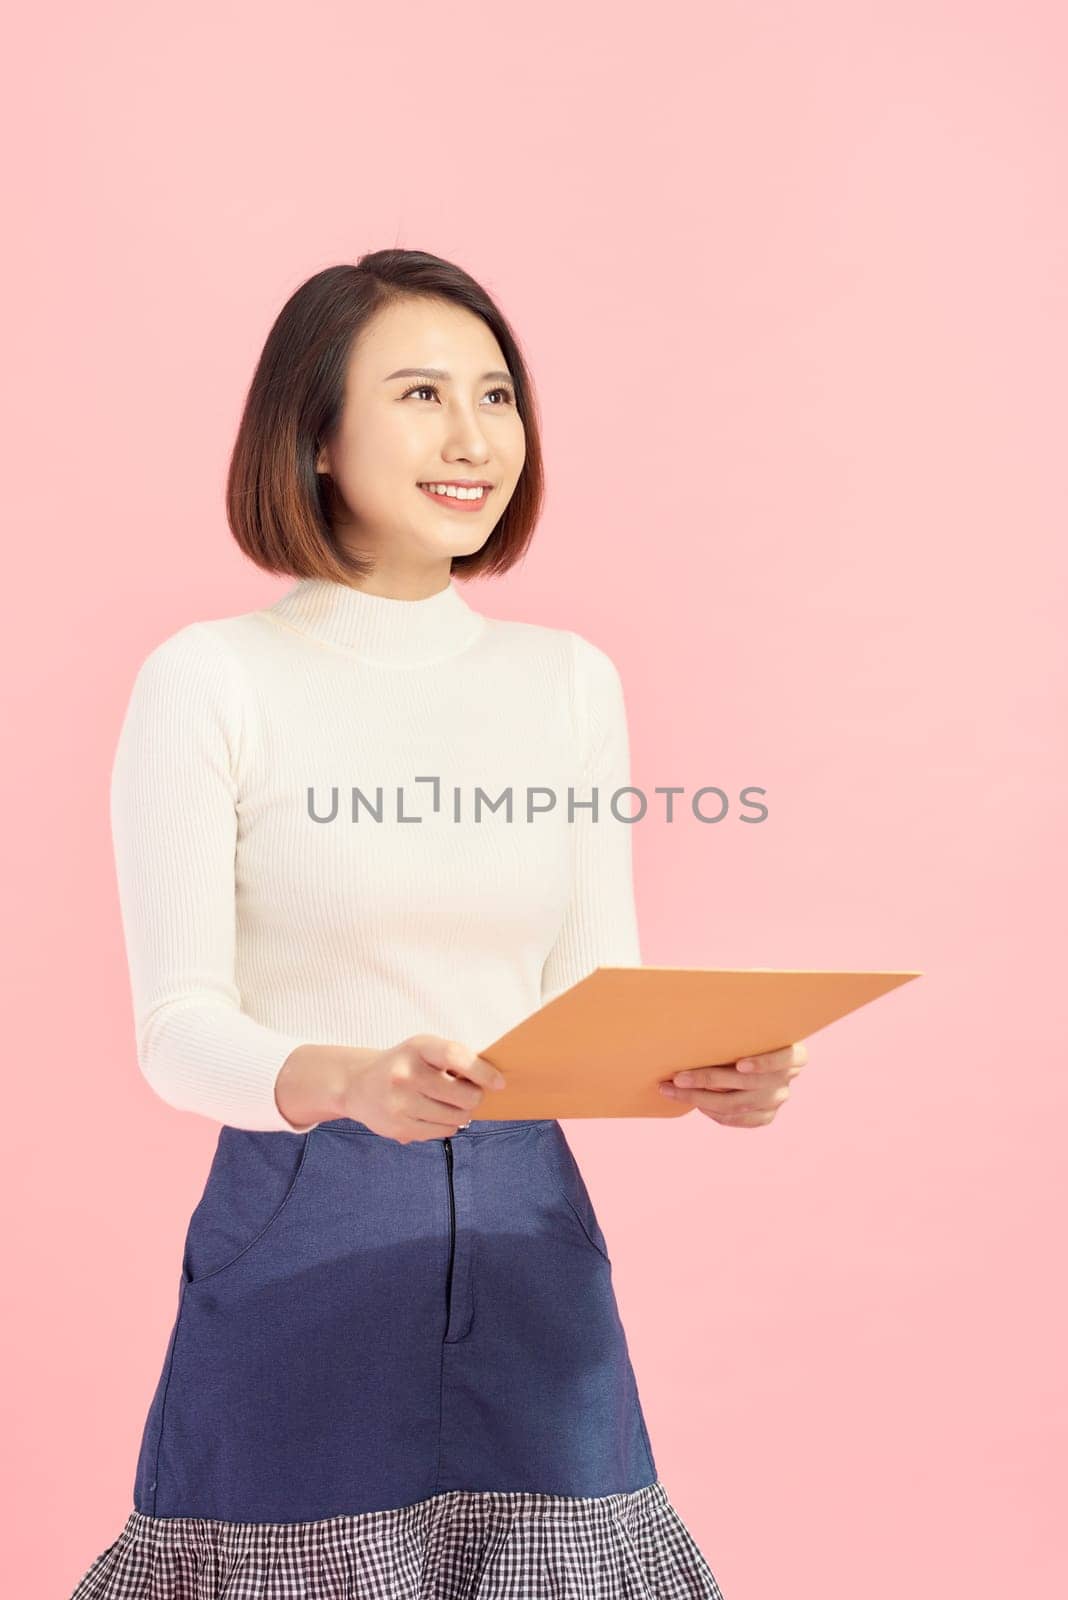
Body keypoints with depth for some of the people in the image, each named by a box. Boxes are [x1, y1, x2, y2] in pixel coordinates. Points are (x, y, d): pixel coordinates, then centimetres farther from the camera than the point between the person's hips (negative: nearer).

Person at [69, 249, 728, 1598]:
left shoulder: (571, 681, 8)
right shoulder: (211, 679, -6)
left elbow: (595, 992, 9)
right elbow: (177, 1030, -10)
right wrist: (346, 1080, -29)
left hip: (526, 1238, 4)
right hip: (299, 1241, -4)